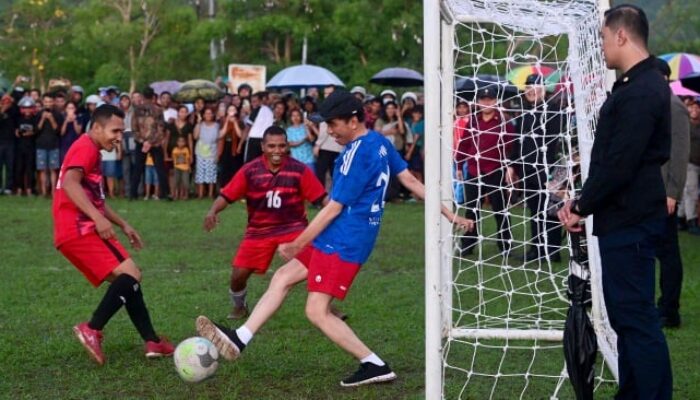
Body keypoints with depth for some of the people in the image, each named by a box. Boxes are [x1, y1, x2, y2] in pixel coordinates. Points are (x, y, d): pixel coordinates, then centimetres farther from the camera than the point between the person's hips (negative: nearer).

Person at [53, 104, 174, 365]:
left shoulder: (92, 151, 23)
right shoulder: (85, 147, -9)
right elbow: (70, 183, -27)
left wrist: (123, 225, 30)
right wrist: (97, 218, -34)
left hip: (86, 230, 11)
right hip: (79, 230, -11)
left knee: (128, 279, 12)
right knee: (130, 275, -17)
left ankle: (151, 341, 12)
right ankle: (92, 330, -18)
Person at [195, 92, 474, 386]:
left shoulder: (358, 153, -19)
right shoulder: (380, 142, 9)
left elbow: (334, 208, -16)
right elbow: (411, 180, 15)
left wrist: (297, 245, -8)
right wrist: (448, 213, 23)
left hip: (344, 241, -11)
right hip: (341, 238, 11)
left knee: (317, 312, -11)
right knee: (282, 278, 11)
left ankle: (375, 366, -4)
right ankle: (239, 340, 10)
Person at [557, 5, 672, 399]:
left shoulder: (641, 92, -19)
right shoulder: (641, 85, 15)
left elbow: (619, 164, -22)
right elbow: (611, 156, 17)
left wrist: (581, 207, -11)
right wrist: (583, 202, 9)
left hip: (629, 222, -11)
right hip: (627, 218, 11)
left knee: (636, 317, -8)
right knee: (628, 314, 15)